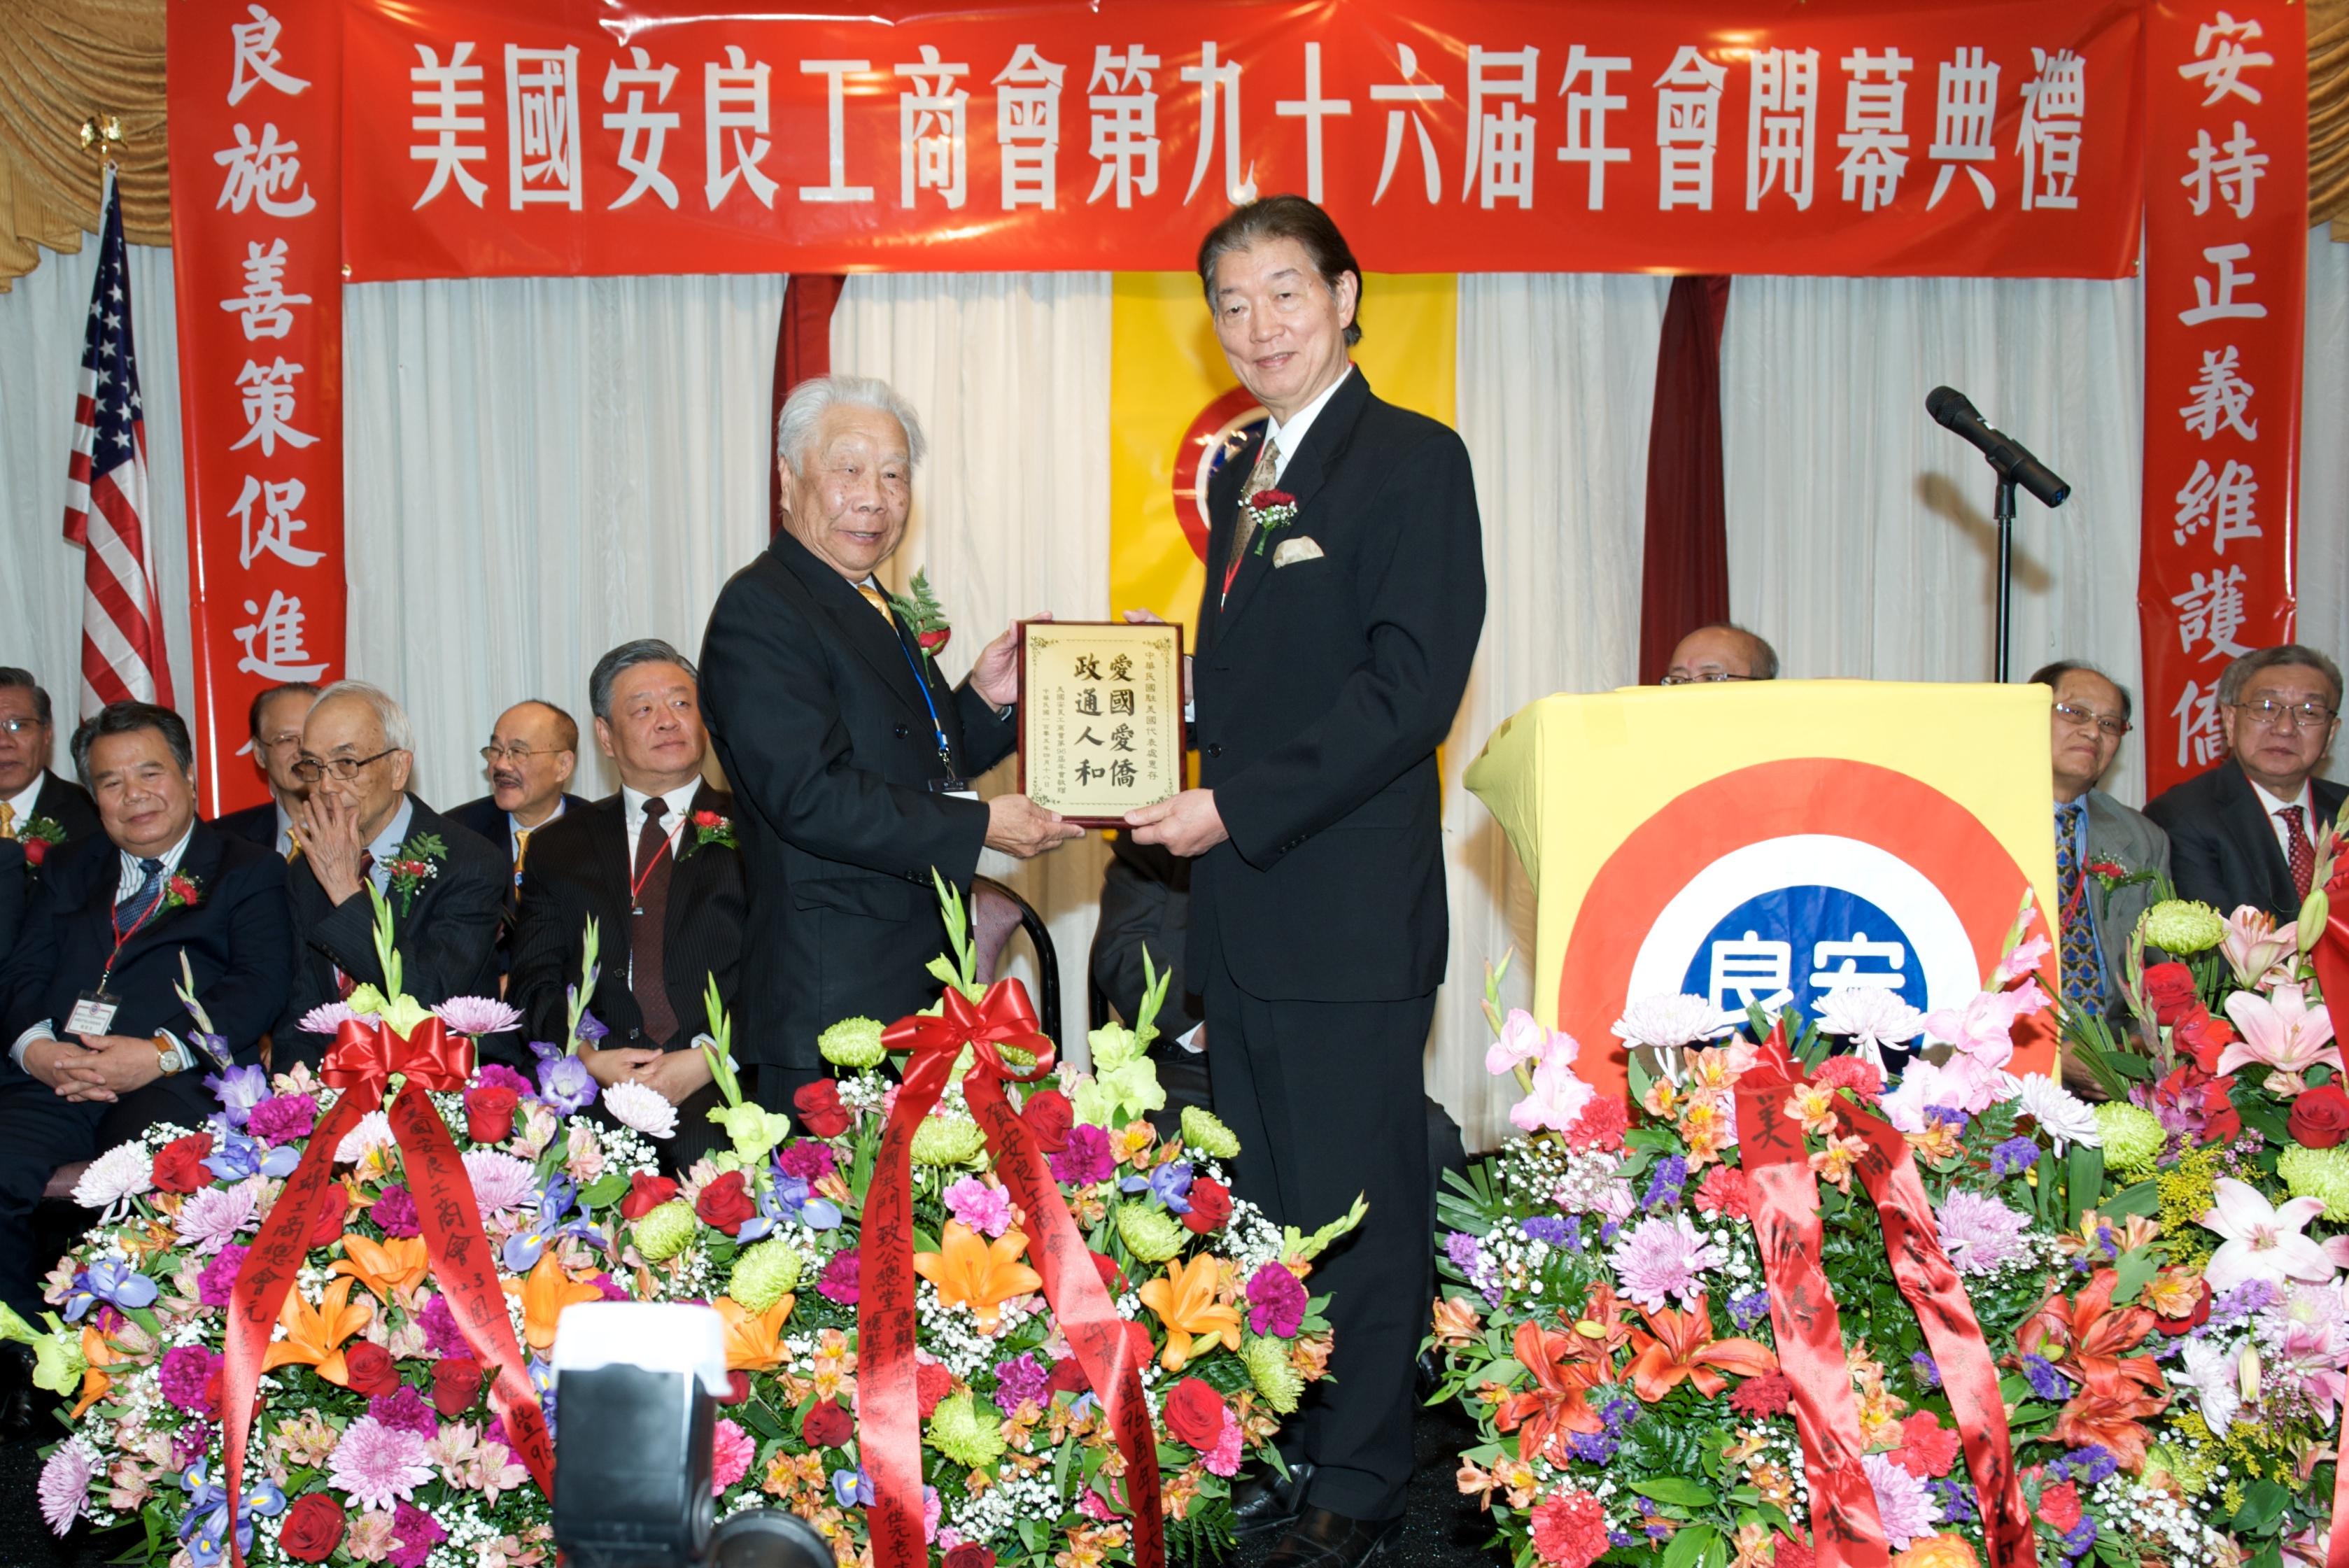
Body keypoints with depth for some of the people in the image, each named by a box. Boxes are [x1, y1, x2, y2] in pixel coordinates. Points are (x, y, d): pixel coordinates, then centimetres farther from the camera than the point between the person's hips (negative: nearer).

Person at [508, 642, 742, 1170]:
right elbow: (534, 984, 12)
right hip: (594, 1089, 2)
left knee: (704, 1146, -37)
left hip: (724, 1087, -2)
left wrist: (707, 1060, -14)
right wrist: (591, 1058, -10)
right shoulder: (559, 848, 21)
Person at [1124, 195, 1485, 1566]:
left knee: (1359, 1206, 2)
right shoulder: (1242, 475, 17)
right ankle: (1287, 1455, 27)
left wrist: (1235, 808, -18)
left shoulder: (1413, 460, -8)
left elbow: (1410, 689, -17)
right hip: (1245, 905, 8)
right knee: (1265, 1201, 14)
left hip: (1351, 906, -8)